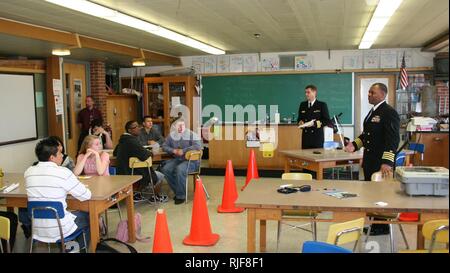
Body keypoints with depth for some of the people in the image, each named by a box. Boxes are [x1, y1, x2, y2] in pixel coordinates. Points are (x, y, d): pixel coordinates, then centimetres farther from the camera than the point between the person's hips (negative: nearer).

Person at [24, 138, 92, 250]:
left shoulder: (28, 172, -1)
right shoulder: (63, 172, -18)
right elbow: (86, 196, -11)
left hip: (36, 229, 6)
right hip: (59, 230, -6)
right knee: (87, 216, 24)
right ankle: (79, 249, 35)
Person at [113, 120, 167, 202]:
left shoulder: (123, 140, 7)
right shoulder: (132, 141, -24)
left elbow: (115, 153, 24)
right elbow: (144, 156, -32)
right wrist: (150, 153, -10)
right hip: (132, 175, -10)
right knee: (160, 176, 6)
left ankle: (136, 194, 27)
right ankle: (157, 197, 25)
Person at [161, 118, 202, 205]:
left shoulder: (191, 135, -6)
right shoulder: (171, 135, 9)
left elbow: (198, 146, -19)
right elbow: (164, 146, 16)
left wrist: (183, 151, -19)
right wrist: (173, 150, -5)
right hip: (177, 159, 6)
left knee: (180, 169, -34)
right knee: (165, 169, -20)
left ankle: (181, 196, -20)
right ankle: (177, 191, -5)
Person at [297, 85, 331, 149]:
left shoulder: (322, 105, 0)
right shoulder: (302, 105, 13)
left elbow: (327, 120, -3)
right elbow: (299, 118, 20)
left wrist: (315, 123, -16)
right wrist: (300, 122, -3)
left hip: (317, 137, -3)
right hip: (305, 137, 3)